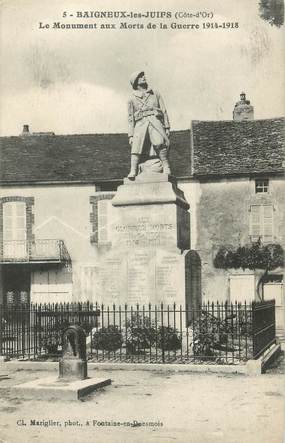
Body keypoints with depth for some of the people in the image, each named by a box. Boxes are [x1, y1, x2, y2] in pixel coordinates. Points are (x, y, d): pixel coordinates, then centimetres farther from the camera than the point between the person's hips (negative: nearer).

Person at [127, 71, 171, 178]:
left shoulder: (155, 94, 24)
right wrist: (131, 135, 7)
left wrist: (167, 127, 6)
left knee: (160, 143, -26)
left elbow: (164, 111, 18)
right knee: (137, 145, -21)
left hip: (155, 121, 0)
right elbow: (131, 118, 18)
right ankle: (133, 171, -31)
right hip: (140, 123, 0)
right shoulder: (132, 98, 21)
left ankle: (166, 168, -30)